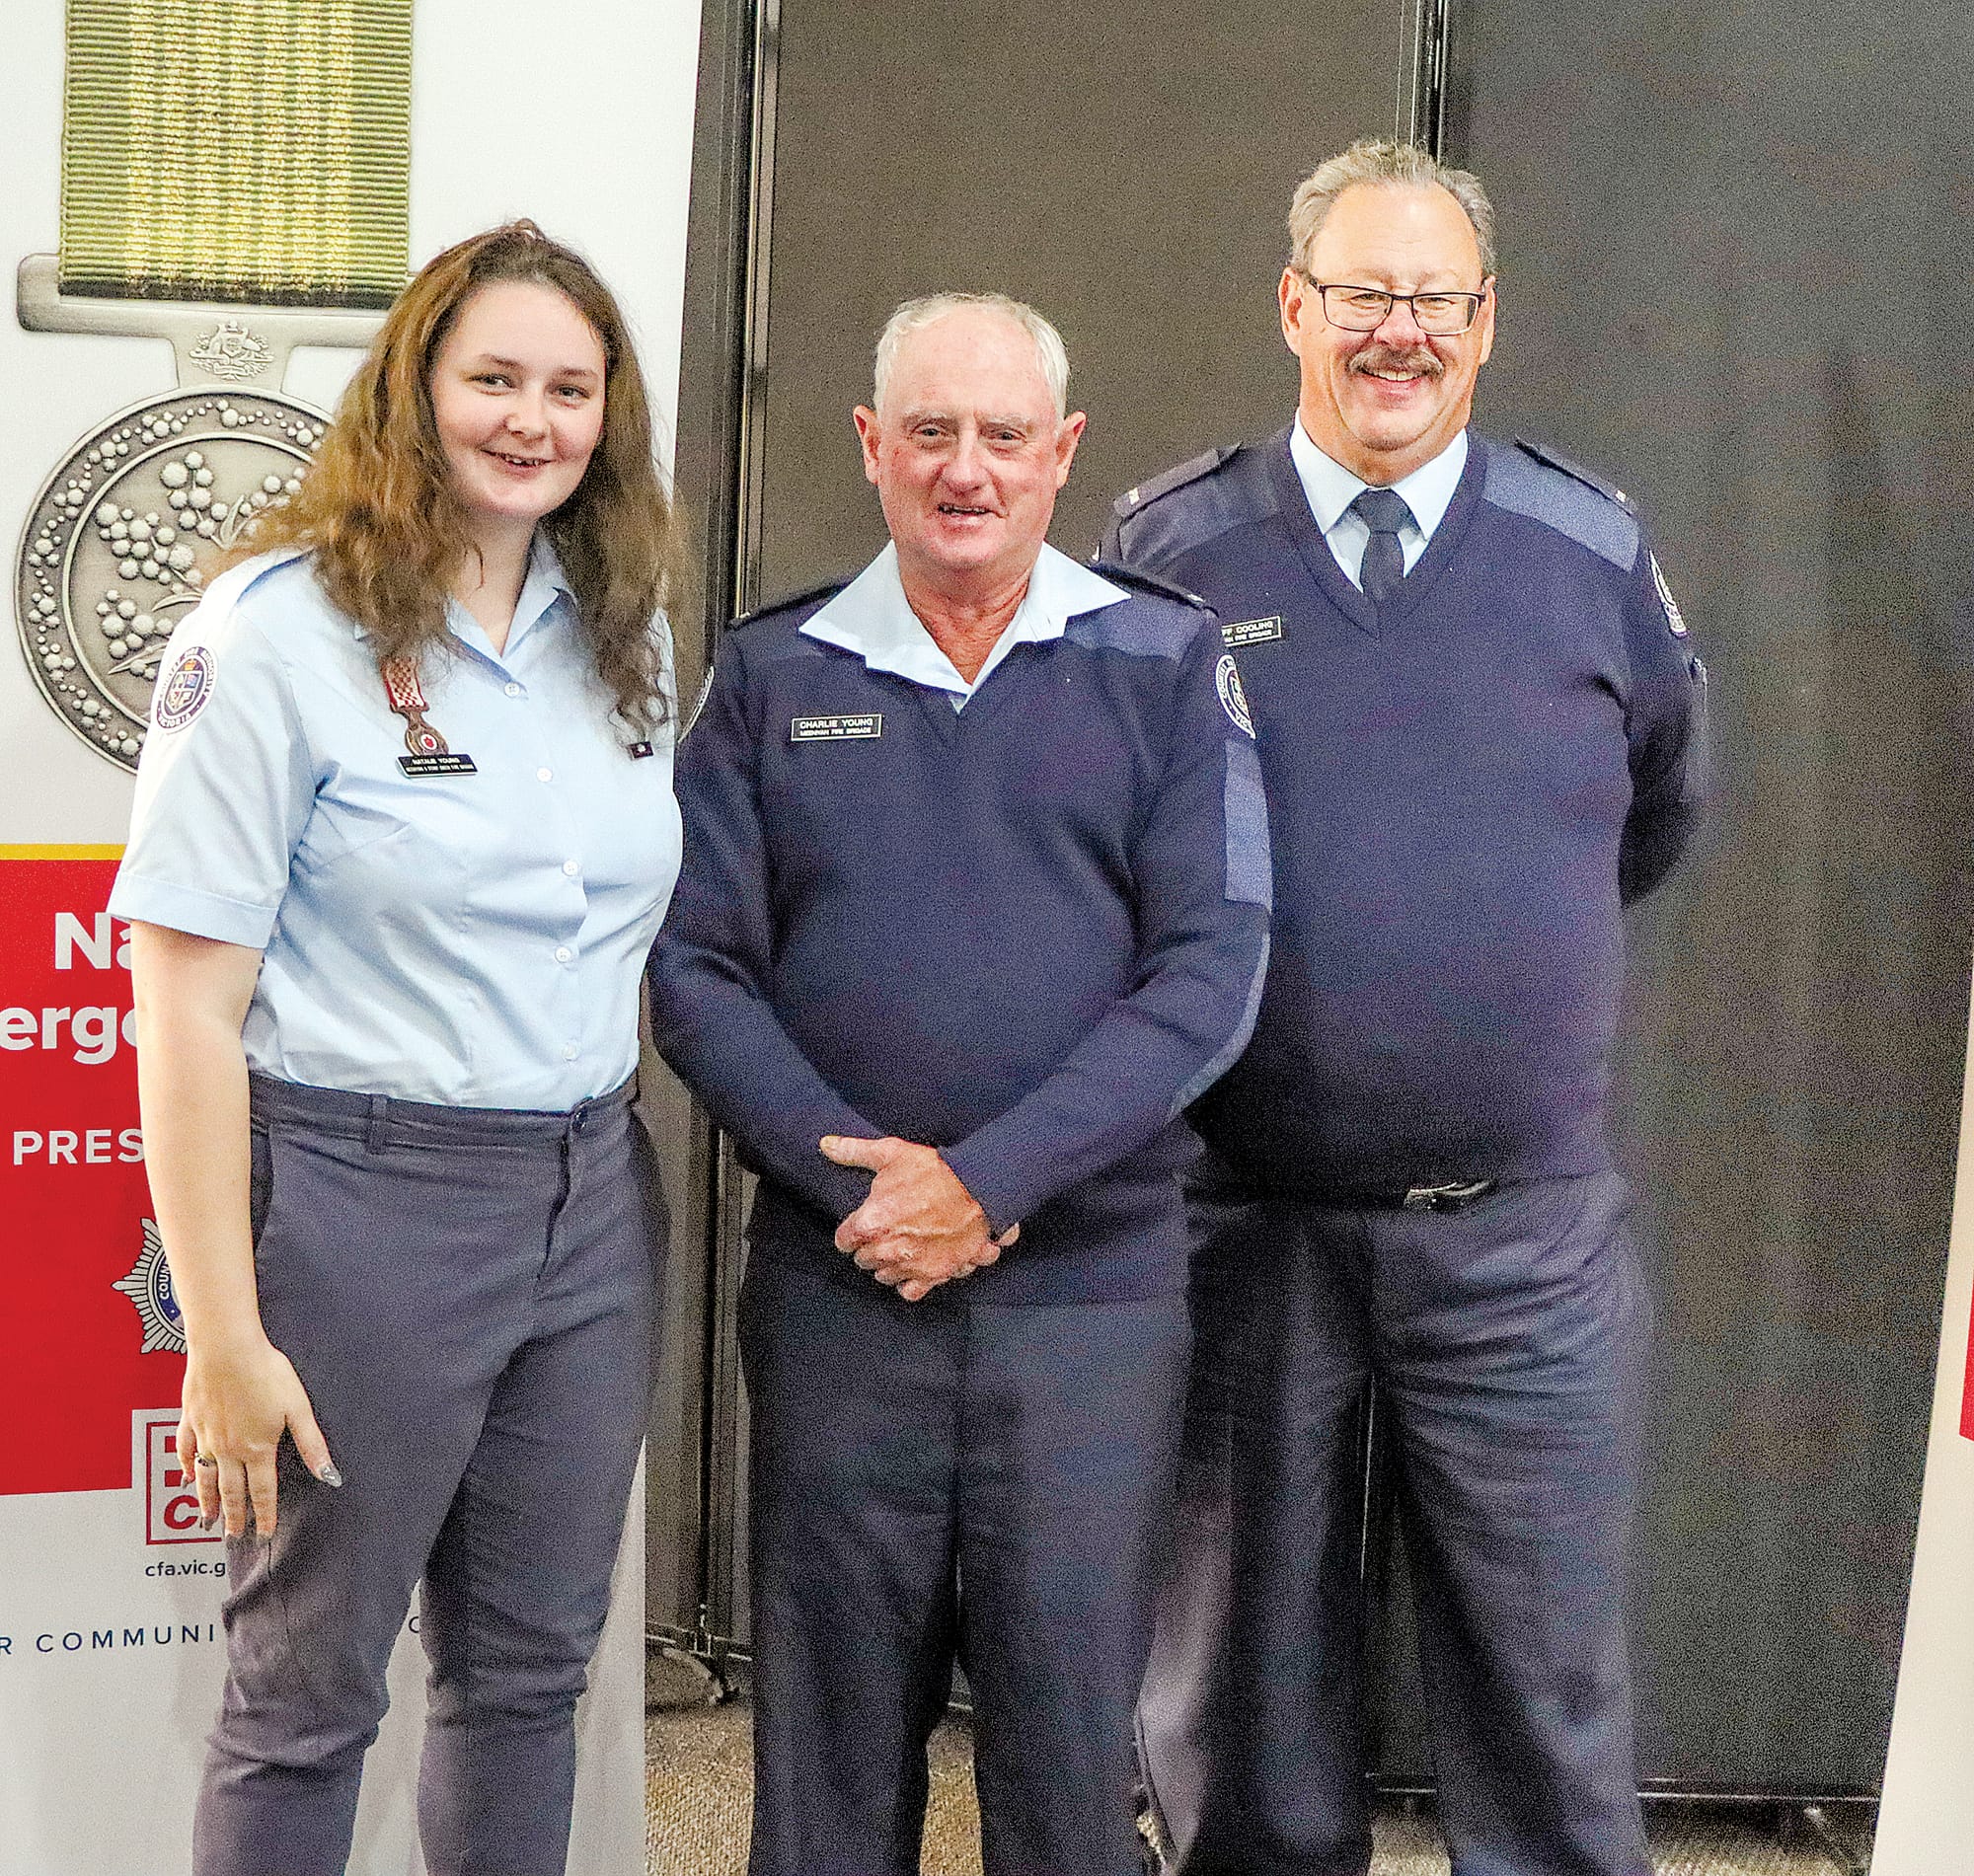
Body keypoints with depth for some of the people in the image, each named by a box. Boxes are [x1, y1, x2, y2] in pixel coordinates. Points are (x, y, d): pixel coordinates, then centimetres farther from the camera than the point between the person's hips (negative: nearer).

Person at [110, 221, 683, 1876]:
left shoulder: (627, 634, 8)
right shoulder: (282, 629, -9)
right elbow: (188, 1005, -12)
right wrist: (225, 1338, -14)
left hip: (591, 1199, 6)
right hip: (361, 1196, -5)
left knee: (532, 1669, 17)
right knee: (309, 1695, 9)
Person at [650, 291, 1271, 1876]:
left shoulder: (1166, 665, 4)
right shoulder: (773, 676, 9)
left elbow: (1211, 969, -5)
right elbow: (698, 971, 3)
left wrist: (991, 1179, -13)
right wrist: (849, 1170, -12)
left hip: (1091, 1287, -1)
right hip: (832, 1287, 1)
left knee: (1070, 1737, 5)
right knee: (831, 1734, 10)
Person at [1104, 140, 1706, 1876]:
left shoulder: (1593, 552, 2)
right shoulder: (1168, 549, -1)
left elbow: (1656, 815, 17)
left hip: (1527, 1232, 1)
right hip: (1240, 1222, 0)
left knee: (1547, 1695, 11)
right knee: (1244, 1692, 15)